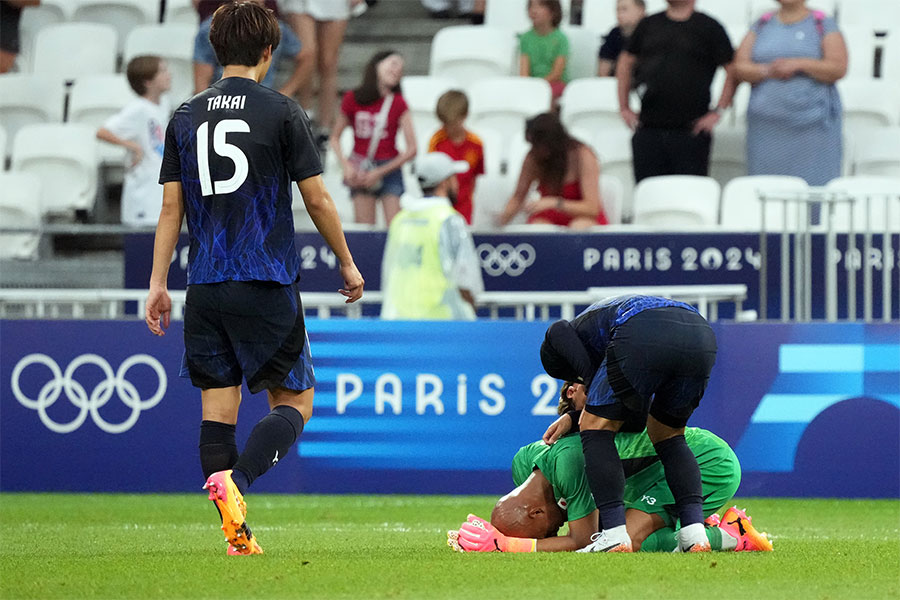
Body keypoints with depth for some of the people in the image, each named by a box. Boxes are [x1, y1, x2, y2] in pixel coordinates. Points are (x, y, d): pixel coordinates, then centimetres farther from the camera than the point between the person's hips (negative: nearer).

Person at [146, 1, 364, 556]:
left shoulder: (186, 116, 8)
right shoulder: (281, 112, -3)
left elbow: (171, 206, 7)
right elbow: (317, 199, -2)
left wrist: (158, 283, 11)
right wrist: (348, 264, 10)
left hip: (206, 288, 4)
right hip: (267, 282, -4)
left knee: (218, 405, 7)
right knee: (295, 402, 3)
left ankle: (236, 532, 0)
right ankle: (234, 480, -22)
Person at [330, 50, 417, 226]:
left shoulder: (398, 104, -4)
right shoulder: (352, 99, 0)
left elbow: (411, 150, -5)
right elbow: (335, 137, 9)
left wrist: (380, 172, -10)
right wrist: (347, 166, -6)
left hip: (389, 169, -1)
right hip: (360, 170, 1)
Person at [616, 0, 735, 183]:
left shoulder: (709, 27, 1)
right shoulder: (649, 25, 14)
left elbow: (733, 70, -2)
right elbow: (626, 62, 23)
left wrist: (717, 112, -9)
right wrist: (624, 108, 15)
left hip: (690, 132, -4)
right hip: (648, 131, 4)